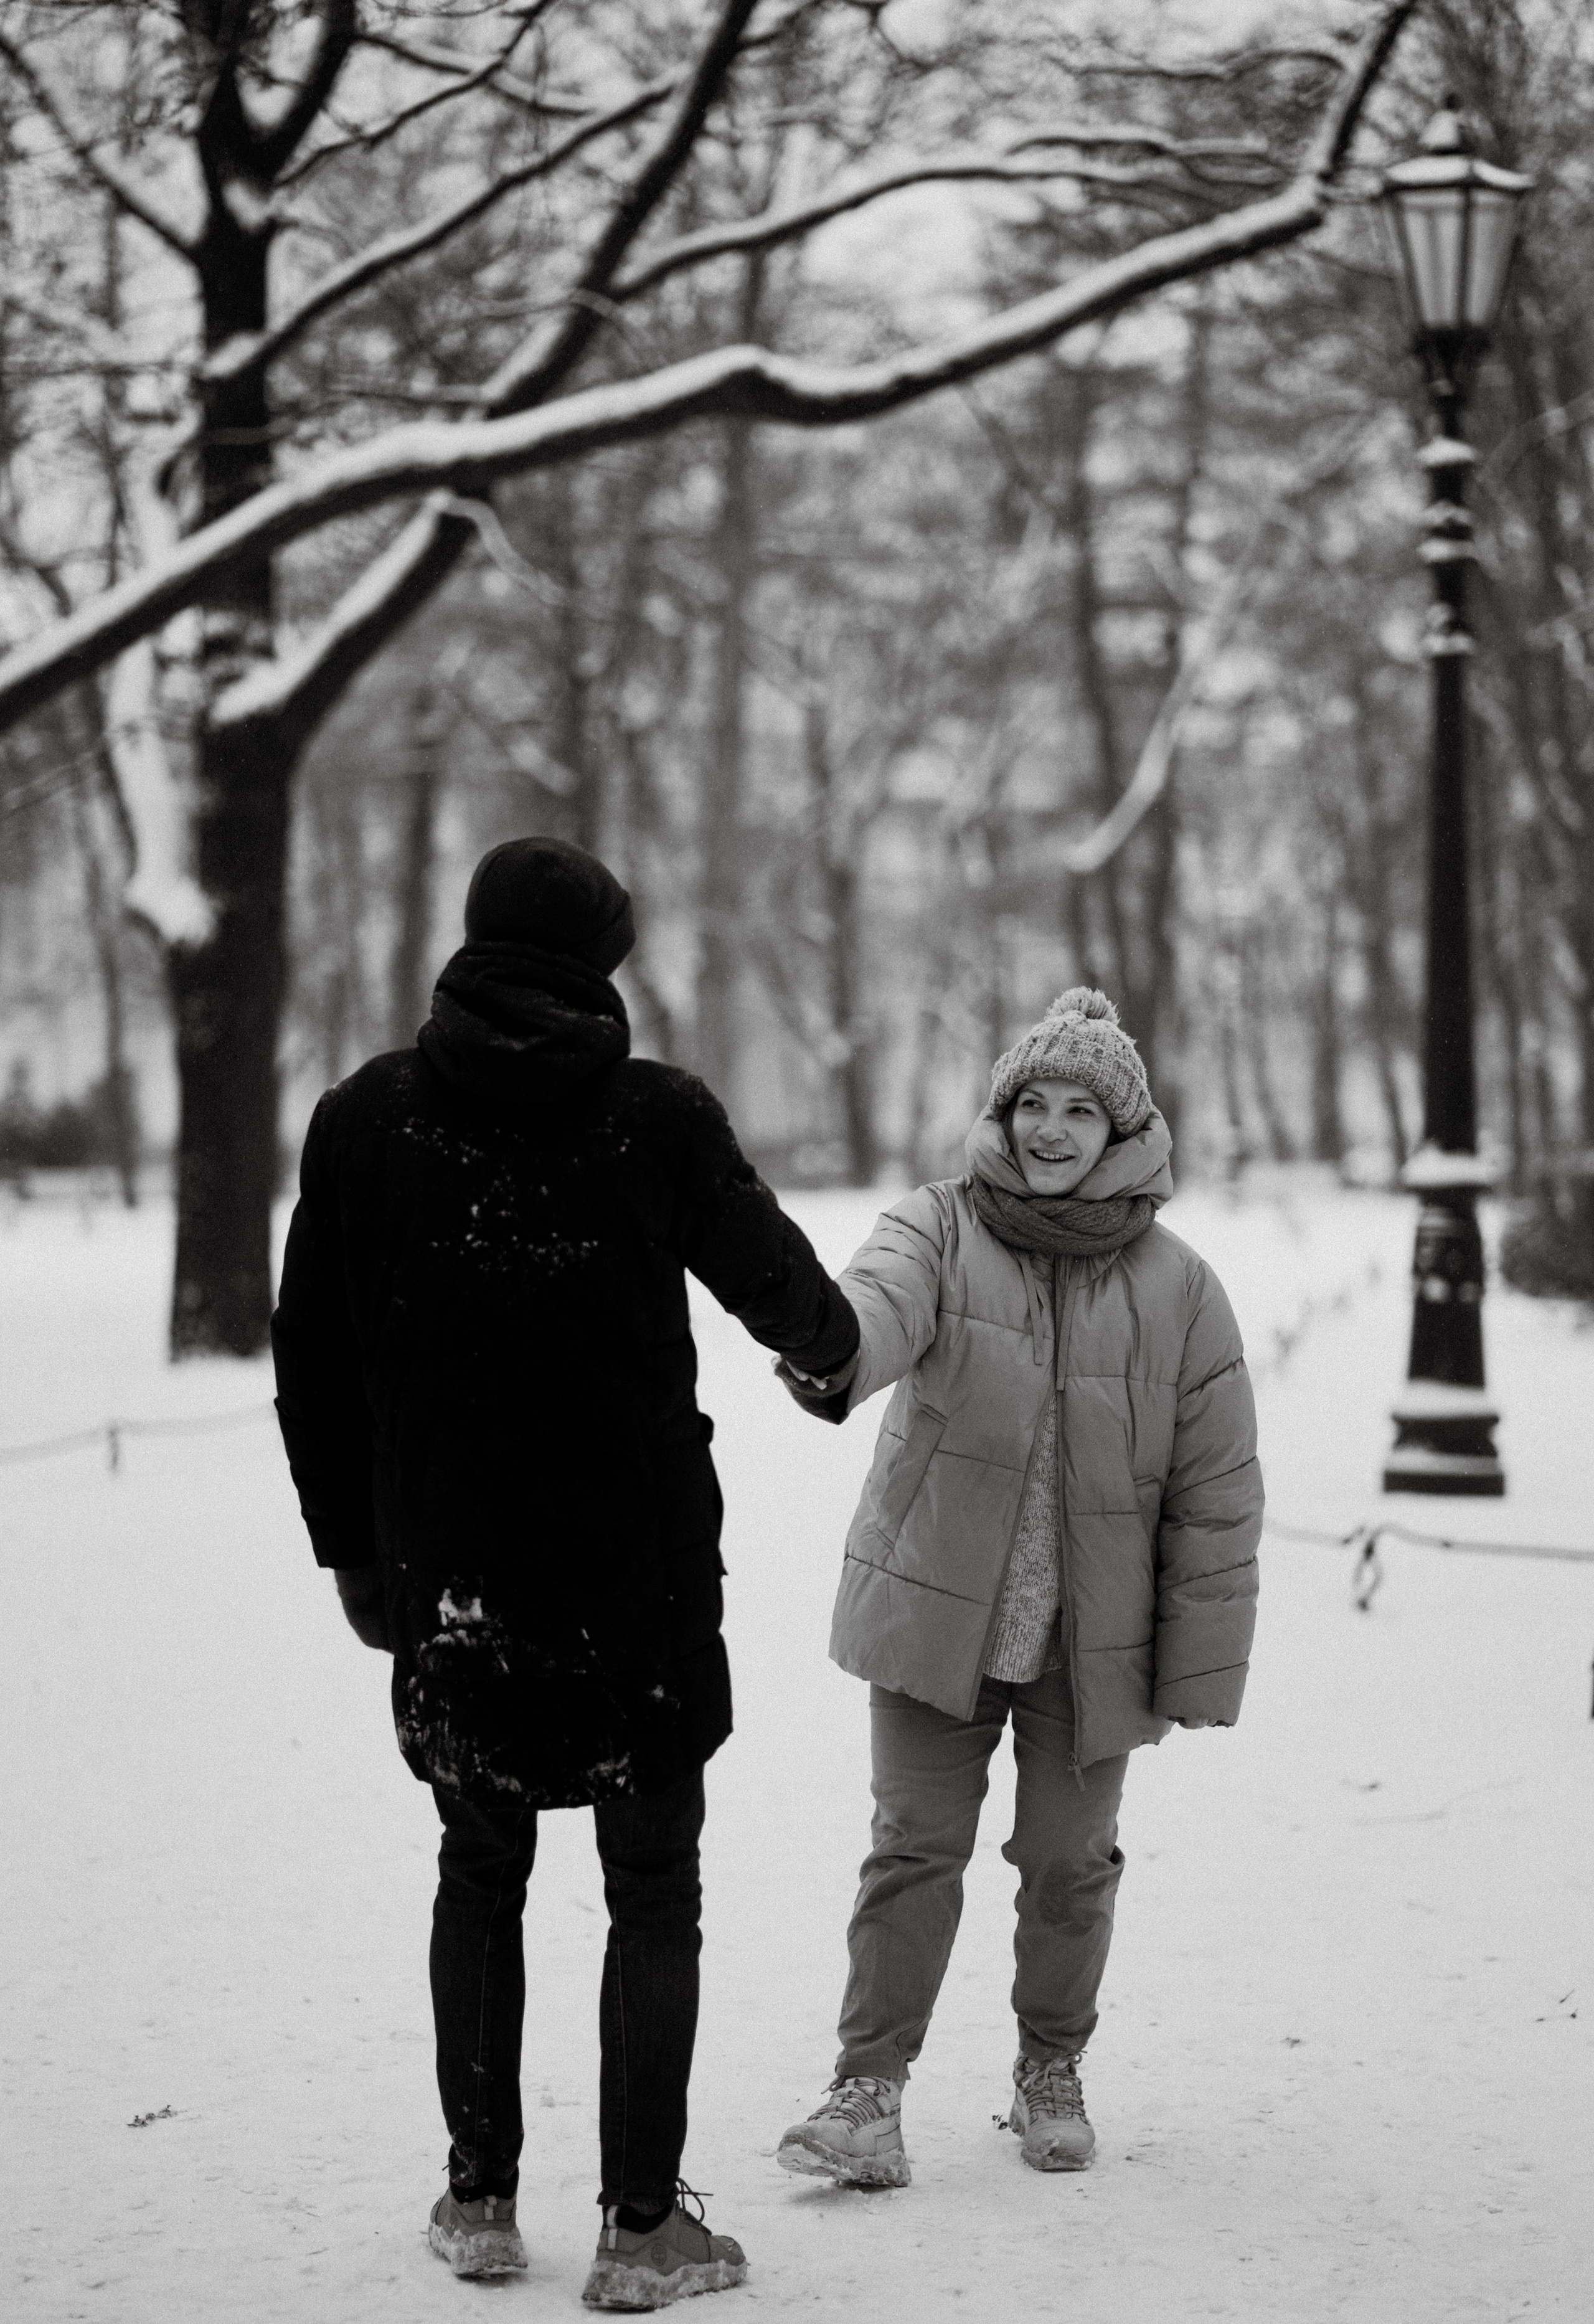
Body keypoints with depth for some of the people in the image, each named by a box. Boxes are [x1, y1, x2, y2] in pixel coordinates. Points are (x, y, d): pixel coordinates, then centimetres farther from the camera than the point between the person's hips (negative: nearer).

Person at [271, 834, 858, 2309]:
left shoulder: (364, 1120, -1)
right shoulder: (659, 1119, -9)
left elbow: (312, 1360, 3)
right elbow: (779, 1289, 2)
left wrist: (353, 1549, 13)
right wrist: (833, 1340, 26)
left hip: (447, 1576, 2)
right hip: (638, 1576, -2)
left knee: (480, 1870, 18)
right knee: (653, 1886, 8)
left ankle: (481, 2198, 19)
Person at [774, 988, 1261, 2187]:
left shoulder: (1178, 1291, -5)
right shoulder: (940, 1231, -5)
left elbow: (1218, 1498, -2)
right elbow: (882, 1298, -30)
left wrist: (1201, 1672, -4)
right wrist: (830, 1356, -55)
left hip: (1091, 1642, 1)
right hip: (934, 1615, -1)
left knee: (1068, 1862, 11)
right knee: (916, 1844, -3)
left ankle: (1052, 2066, 33)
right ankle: (871, 2087, 6)